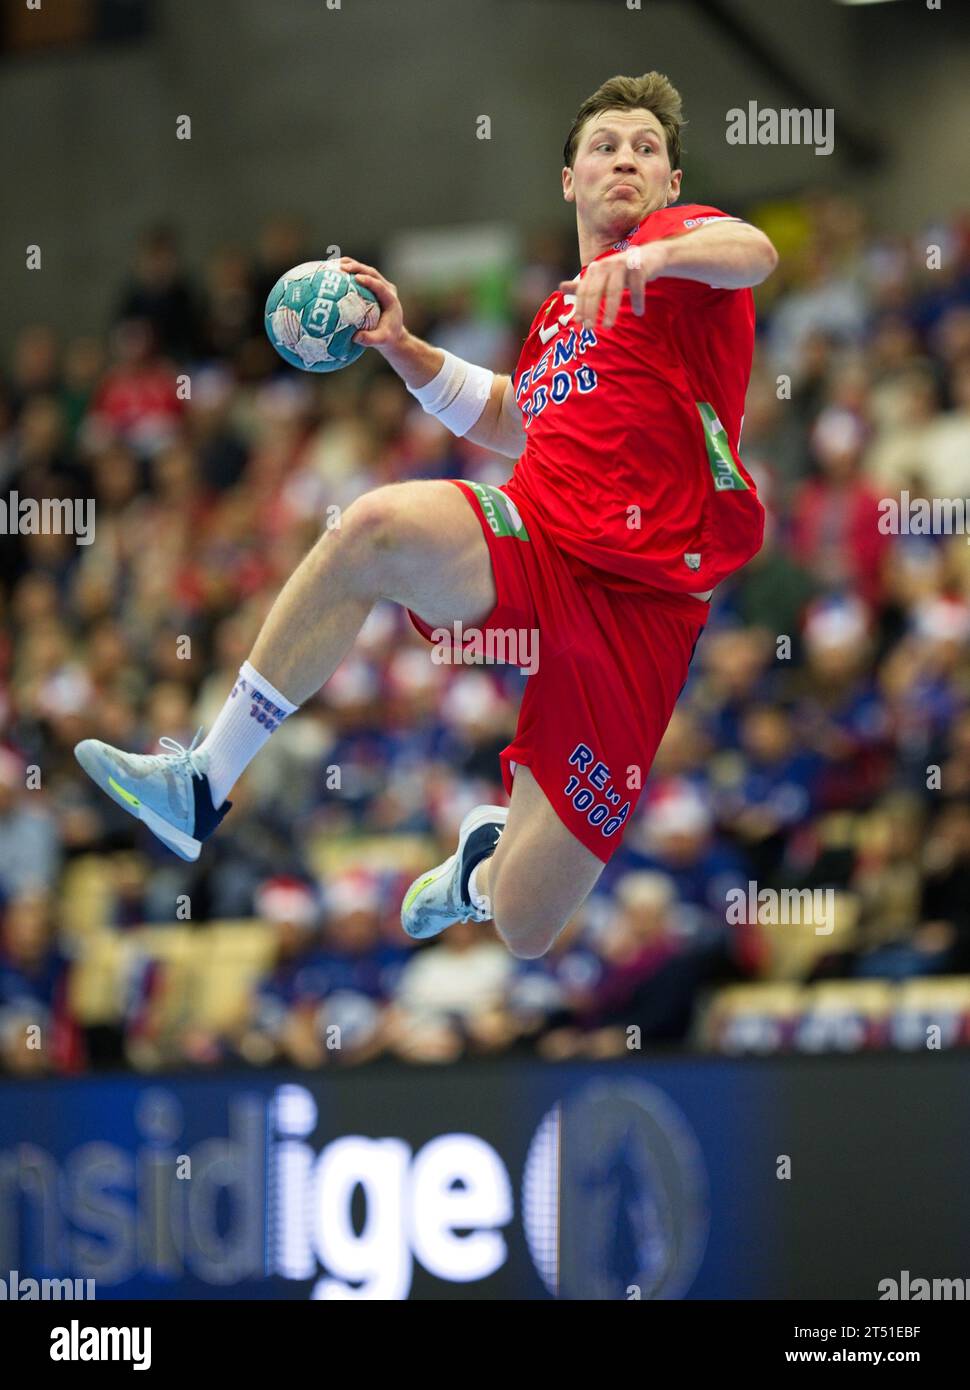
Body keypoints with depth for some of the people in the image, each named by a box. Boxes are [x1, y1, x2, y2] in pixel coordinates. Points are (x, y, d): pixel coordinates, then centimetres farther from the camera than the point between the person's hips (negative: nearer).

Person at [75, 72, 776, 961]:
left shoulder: (679, 237, 3)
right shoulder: (559, 312, 23)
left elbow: (756, 254, -21)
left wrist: (654, 254, -41)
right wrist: (404, 349, 28)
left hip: (635, 609, -5)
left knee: (526, 930, -7)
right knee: (380, 526, -33)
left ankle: (489, 860, 35)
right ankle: (200, 787, -23)